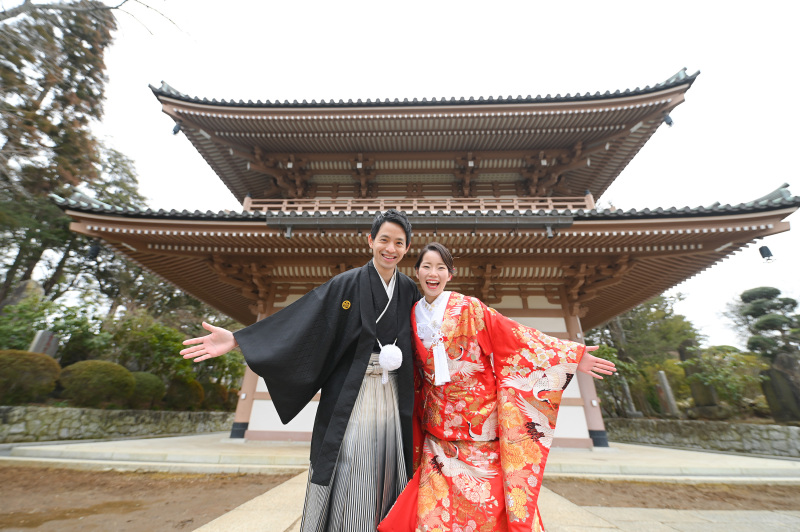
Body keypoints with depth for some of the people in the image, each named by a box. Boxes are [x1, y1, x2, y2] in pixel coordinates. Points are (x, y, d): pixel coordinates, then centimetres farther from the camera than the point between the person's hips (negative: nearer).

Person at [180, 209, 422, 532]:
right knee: (346, 477, 4)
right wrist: (238, 339, -15)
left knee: (384, 475, 13)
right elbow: (299, 319, -10)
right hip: (350, 396, -3)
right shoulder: (347, 284, -6)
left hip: (393, 398, 4)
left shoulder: (409, 290, 5)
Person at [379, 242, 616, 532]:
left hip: (481, 420, -2)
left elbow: (515, 337, -8)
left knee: (488, 499, 3)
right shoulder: (414, 316, 3)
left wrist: (571, 355, -10)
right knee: (435, 500, 3)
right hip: (439, 427, 3)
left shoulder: (469, 309, -6)